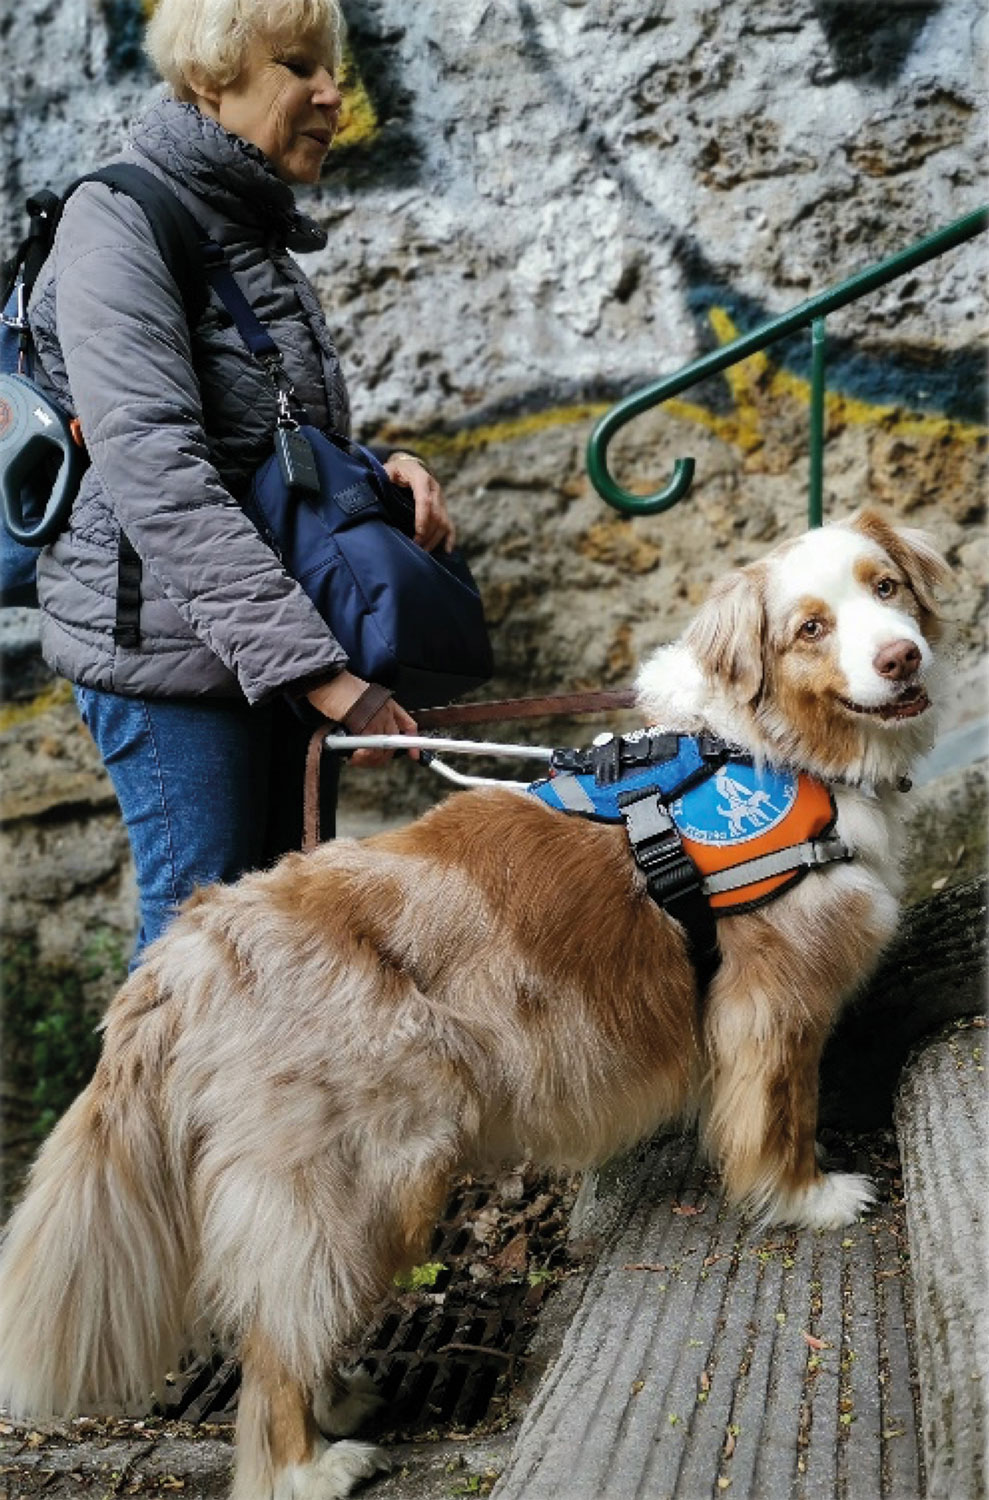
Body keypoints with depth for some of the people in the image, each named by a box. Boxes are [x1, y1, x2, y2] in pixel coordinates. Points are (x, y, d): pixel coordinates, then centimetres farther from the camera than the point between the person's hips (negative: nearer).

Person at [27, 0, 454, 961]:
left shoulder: (256, 232, 14)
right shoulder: (119, 224, -13)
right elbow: (157, 477, -25)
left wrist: (380, 472, -3)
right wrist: (316, 665, -30)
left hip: (267, 647, 9)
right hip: (166, 641, -8)